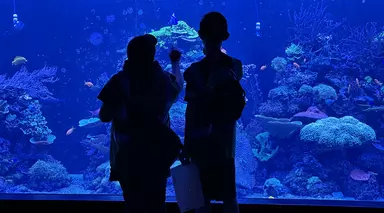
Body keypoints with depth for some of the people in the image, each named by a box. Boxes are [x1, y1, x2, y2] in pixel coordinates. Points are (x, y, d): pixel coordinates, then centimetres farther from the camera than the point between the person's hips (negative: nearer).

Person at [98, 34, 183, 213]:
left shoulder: (120, 82, -13)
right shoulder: (164, 80, -3)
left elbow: (104, 117, -12)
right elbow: (179, 84, 22)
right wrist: (175, 63, 37)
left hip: (128, 155, -2)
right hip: (157, 154, 2)